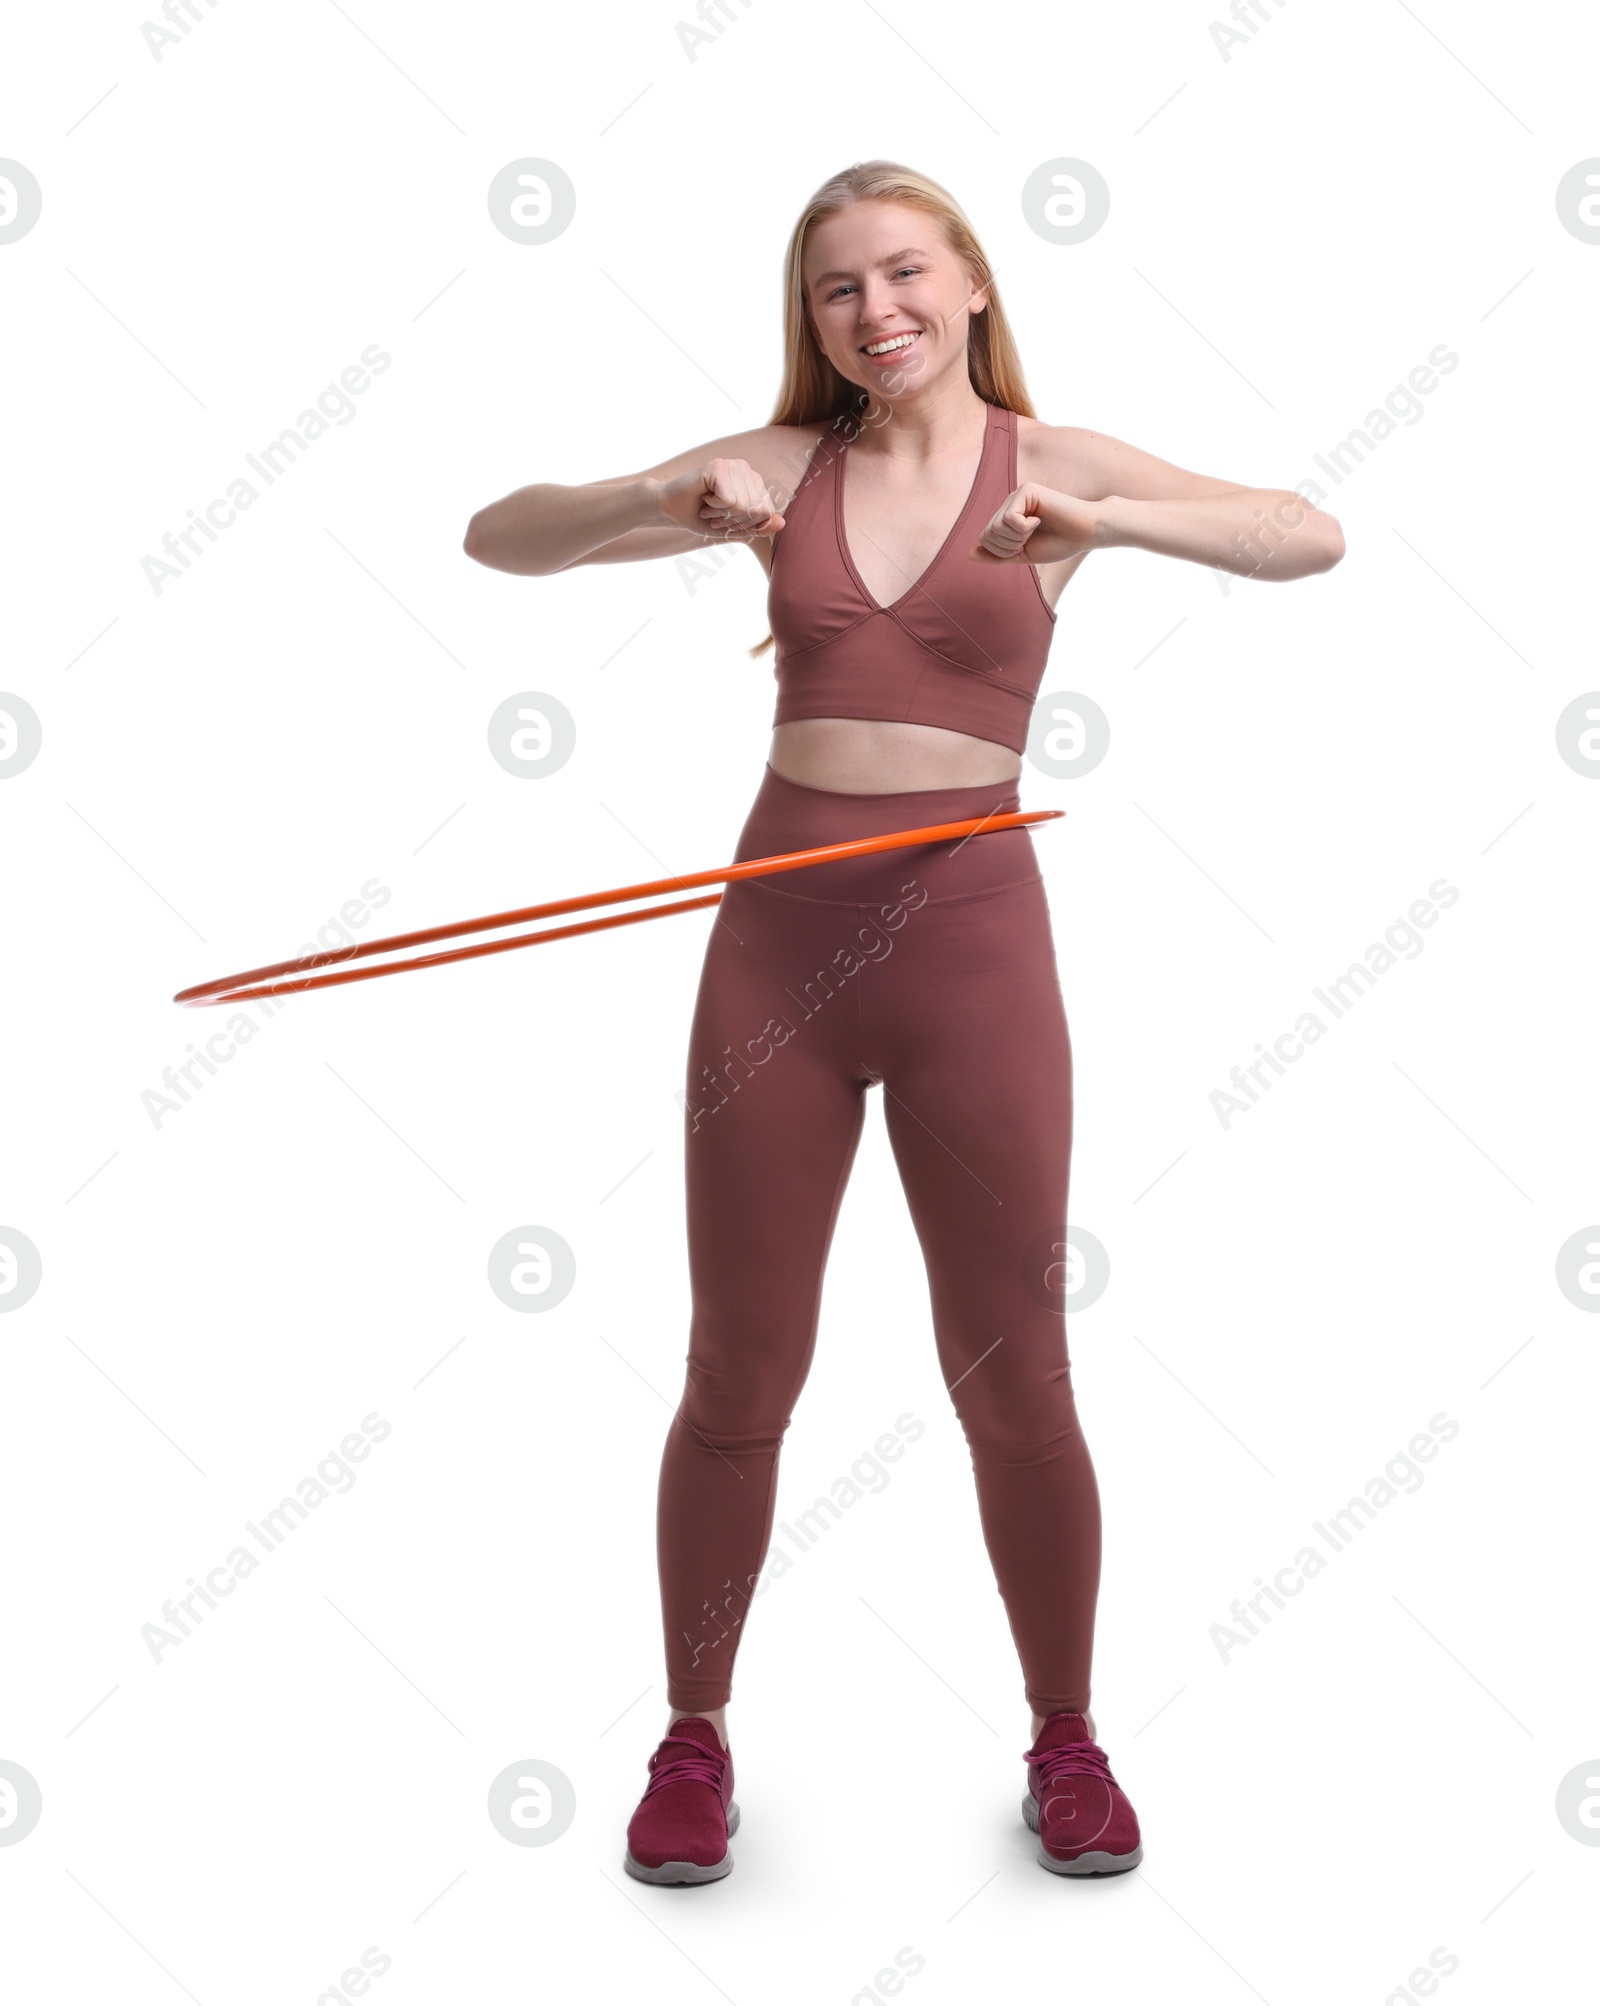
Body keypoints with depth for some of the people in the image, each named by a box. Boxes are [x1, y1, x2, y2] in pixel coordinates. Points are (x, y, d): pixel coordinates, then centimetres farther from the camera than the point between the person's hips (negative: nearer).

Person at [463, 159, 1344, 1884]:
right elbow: (499, 539, 3)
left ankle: (1066, 1740, 27)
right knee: (739, 1374, 9)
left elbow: (1310, 538, -10)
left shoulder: (1054, 466, 3)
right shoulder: (779, 465, 7)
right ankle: (695, 1738, 27)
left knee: (1012, 1375, 7)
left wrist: (1103, 518, -24)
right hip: (775, 942, 2)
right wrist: (672, 501, -14)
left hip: (971, 944, -1)